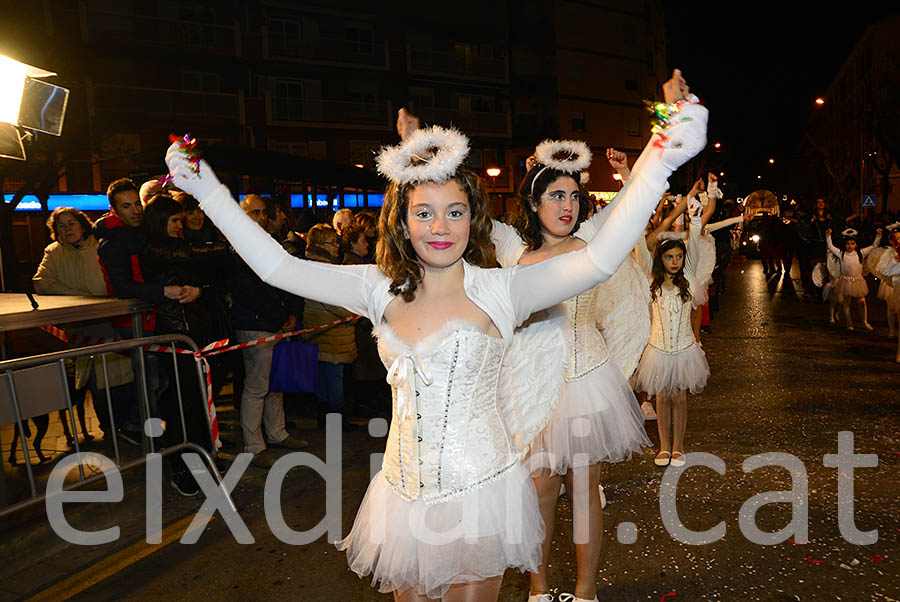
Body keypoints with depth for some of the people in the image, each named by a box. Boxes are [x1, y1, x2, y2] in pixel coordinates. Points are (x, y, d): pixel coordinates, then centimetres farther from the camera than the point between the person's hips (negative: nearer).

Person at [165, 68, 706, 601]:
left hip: (482, 489, -3)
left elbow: (602, 259, -23)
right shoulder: (382, 289, -2)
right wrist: (208, 191, -4)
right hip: (405, 494, 3)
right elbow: (278, 267, -2)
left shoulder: (499, 290, -11)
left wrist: (661, 159, -33)